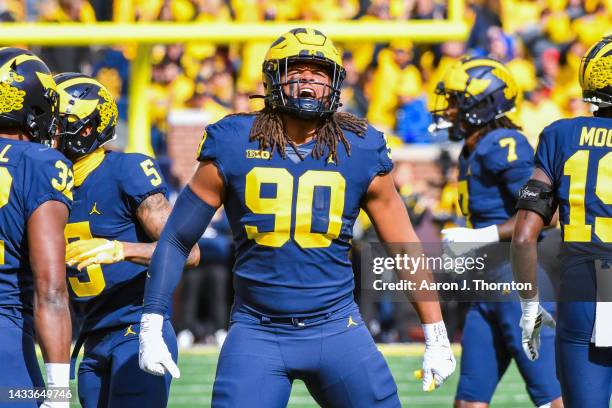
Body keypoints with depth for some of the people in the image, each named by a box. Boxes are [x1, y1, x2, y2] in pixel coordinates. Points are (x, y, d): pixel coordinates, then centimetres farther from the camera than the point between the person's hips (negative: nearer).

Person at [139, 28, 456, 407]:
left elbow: (407, 248, 9)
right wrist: (152, 327, 0)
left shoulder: (359, 152, 0)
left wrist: (437, 338, 9)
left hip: (336, 330, 1)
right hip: (257, 332, -1)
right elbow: (176, 239, 5)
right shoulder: (235, 147, -2)